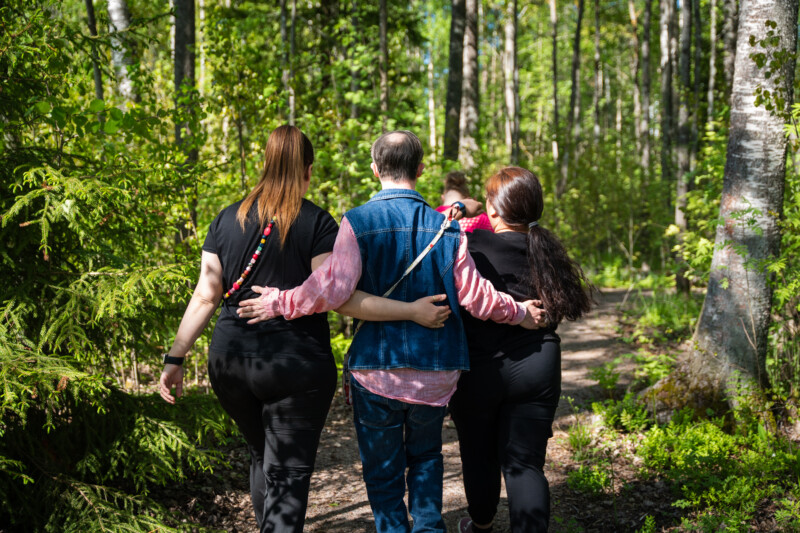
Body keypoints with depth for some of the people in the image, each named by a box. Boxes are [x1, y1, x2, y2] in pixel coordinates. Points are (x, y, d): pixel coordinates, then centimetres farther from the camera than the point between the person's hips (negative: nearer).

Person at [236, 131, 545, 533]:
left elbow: (333, 289, -21)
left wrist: (279, 303, -7)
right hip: (437, 369, 3)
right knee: (425, 455, 25)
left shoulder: (358, 222, -10)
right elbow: (476, 297, -3)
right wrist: (521, 313, 13)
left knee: (382, 469, 14)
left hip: (378, 370, -2)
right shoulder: (446, 228, -1)